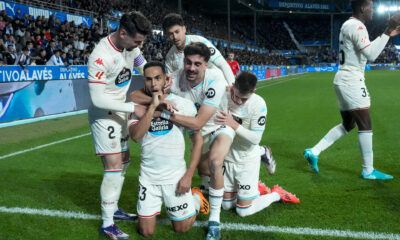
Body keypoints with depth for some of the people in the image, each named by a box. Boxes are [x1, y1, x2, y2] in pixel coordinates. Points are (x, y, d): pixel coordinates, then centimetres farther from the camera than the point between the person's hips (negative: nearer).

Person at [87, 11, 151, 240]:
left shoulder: (131, 45, -7)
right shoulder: (101, 57, -29)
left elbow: (145, 68, 9)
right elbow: (98, 99, -28)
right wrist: (133, 107, -26)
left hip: (120, 111, 9)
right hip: (104, 113, -9)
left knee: (124, 160, 15)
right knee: (114, 165, -11)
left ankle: (112, 208, 31)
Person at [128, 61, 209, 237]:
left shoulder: (184, 104, -9)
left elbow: (198, 140, -6)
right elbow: (135, 136, -21)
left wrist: (188, 175, -10)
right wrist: (152, 107, -26)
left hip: (176, 177, -2)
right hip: (148, 177, 2)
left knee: (181, 228, 11)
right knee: (146, 233, 9)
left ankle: (196, 198, 37)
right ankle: (156, 203, 37)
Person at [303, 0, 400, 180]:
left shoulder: (349, 25, 18)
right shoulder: (356, 26, -13)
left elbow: (366, 50, 26)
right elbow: (371, 55, -23)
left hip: (343, 81, 10)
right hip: (351, 80, -10)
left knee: (348, 124, 16)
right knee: (365, 125, -3)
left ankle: (314, 152, 12)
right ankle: (368, 171, 5)